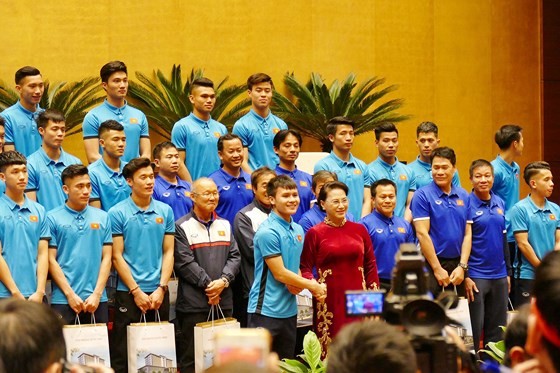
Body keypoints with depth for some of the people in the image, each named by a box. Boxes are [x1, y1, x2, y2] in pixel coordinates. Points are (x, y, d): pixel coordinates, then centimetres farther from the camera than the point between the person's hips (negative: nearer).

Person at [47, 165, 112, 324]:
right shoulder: (53, 218, 0)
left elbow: (106, 257, 6)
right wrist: (70, 294, -9)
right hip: (63, 300, -3)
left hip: (97, 300, 3)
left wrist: (97, 294, -4)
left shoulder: (102, 217, 8)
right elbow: (51, 260, -3)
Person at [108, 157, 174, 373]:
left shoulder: (165, 211, 6)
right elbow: (117, 256, -6)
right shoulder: (117, 213, -5)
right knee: (123, 354, 1)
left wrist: (161, 289, -5)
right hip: (128, 292, -3)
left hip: (159, 293, 3)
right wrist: (136, 291, -10)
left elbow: (168, 252, 5)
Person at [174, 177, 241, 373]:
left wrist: (223, 280, -8)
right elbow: (184, 263, -10)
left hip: (223, 301, 5)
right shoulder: (182, 227, -2)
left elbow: (234, 256, 9)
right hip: (193, 303, -5)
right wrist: (208, 284, -13)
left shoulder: (224, 225, 16)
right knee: (193, 356, -2)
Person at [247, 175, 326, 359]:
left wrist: (298, 284, -6)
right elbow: (280, 273, -15)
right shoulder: (268, 232, -15)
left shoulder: (298, 230, 10)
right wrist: (314, 286, -7)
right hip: (266, 310, -8)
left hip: (289, 309, 8)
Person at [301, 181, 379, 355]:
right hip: (329, 300, -3)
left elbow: (370, 264, 13)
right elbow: (305, 267, 2)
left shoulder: (359, 229, 10)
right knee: (330, 349, -6)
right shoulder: (314, 233, 1)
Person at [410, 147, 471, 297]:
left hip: (457, 264, 5)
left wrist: (462, 266, -4)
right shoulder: (423, 195, -6)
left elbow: (467, 234, 7)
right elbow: (422, 234, -11)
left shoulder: (463, 196, 8)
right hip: (431, 265, -4)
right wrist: (437, 269, -14)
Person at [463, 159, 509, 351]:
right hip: (476, 276, -6)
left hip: (499, 275, 6)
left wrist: (508, 272, 14)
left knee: (498, 329, 11)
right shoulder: (467, 204, -8)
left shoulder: (500, 203, 9)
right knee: (475, 328, 0)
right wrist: (465, 276, -15)